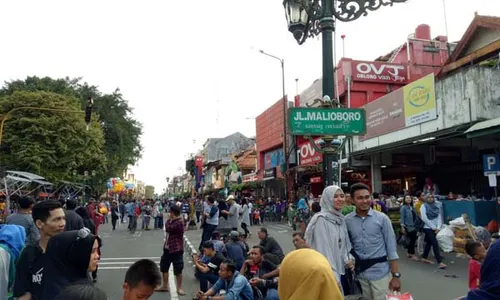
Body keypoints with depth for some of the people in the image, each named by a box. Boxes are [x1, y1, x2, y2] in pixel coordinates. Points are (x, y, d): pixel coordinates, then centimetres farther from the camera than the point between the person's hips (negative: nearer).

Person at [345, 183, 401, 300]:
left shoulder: (382, 218, -6)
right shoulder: (347, 221, -3)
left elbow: (391, 247, -4)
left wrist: (396, 275, -7)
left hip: (380, 273, -1)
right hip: (359, 274, 2)